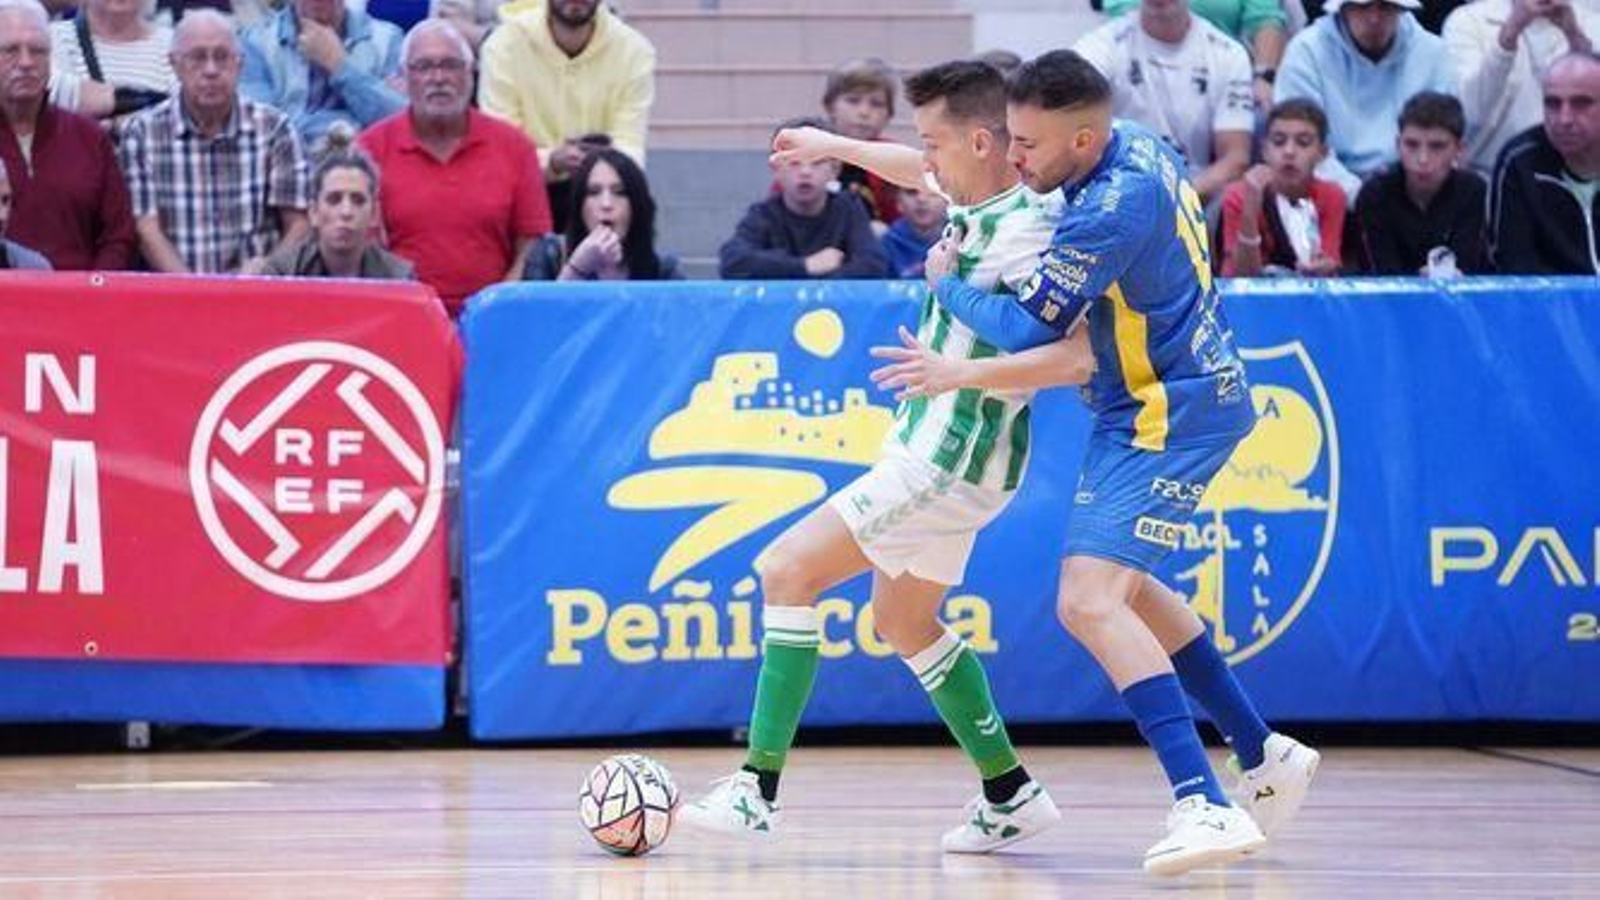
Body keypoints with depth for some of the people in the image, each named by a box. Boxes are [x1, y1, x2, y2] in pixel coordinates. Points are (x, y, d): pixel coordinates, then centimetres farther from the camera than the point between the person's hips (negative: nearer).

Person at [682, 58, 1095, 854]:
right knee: (904, 622, 22)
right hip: (936, 452, 10)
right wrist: (835, 145, 39)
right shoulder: (980, 202, 4)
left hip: (949, 461, -10)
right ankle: (1011, 795, 26)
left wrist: (958, 372, -28)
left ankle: (758, 791, -11)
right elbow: (922, 175, 28)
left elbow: (1077, 357, -33)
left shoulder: (1022, 232, -24)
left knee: (788, 570, -10)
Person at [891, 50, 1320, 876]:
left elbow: (1028, 329, -18)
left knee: (1089, 602, -21)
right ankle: (1264, 756, 32)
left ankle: (1205, 805, -29)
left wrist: (947, 284, 0)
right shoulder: (1139, 148, 4)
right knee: (1124, 589, 25)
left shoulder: (1112, 206, -25)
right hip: (1184, 396, 11)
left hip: (1169, 416, -11)